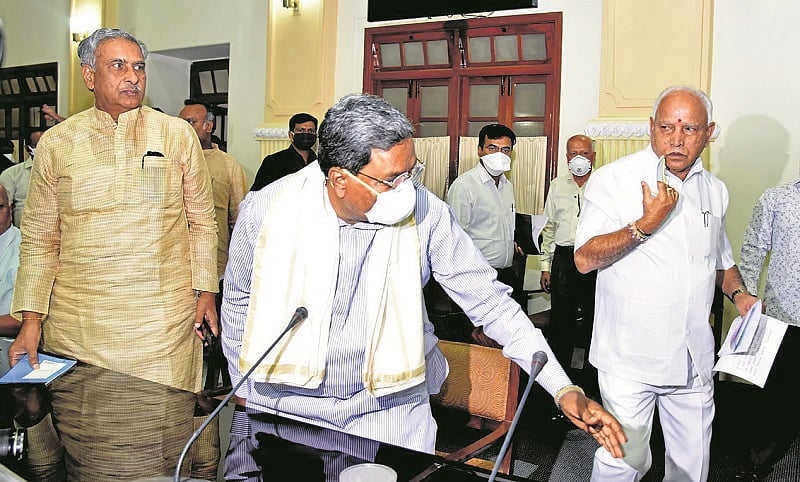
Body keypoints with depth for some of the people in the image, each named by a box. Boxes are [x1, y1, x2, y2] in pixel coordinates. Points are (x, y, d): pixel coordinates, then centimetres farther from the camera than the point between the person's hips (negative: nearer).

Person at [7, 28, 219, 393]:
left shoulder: (178, 135, 4)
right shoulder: (56, 143, 5)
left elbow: (202, 223, 9)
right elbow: (39, 240, 7)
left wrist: (206, 292, 2)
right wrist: (31, 319, 1)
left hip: (165, 324, 0)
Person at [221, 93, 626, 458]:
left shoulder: (425, 213, -17)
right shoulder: (267, 210, -16)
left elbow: (489, 301, -12)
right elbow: (238, 300, 2)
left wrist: (564, 389, -16)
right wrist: (245, 388, 11)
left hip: (392, 409, 0)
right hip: (288, 402, 1)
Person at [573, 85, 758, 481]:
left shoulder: (714, 190, 9)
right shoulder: (613, 179, -10)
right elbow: (584, 259, -17)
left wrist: (739, 294, 5)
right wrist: (647, 224, -24)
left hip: (694, 359, 6)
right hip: (630, 358, -5)